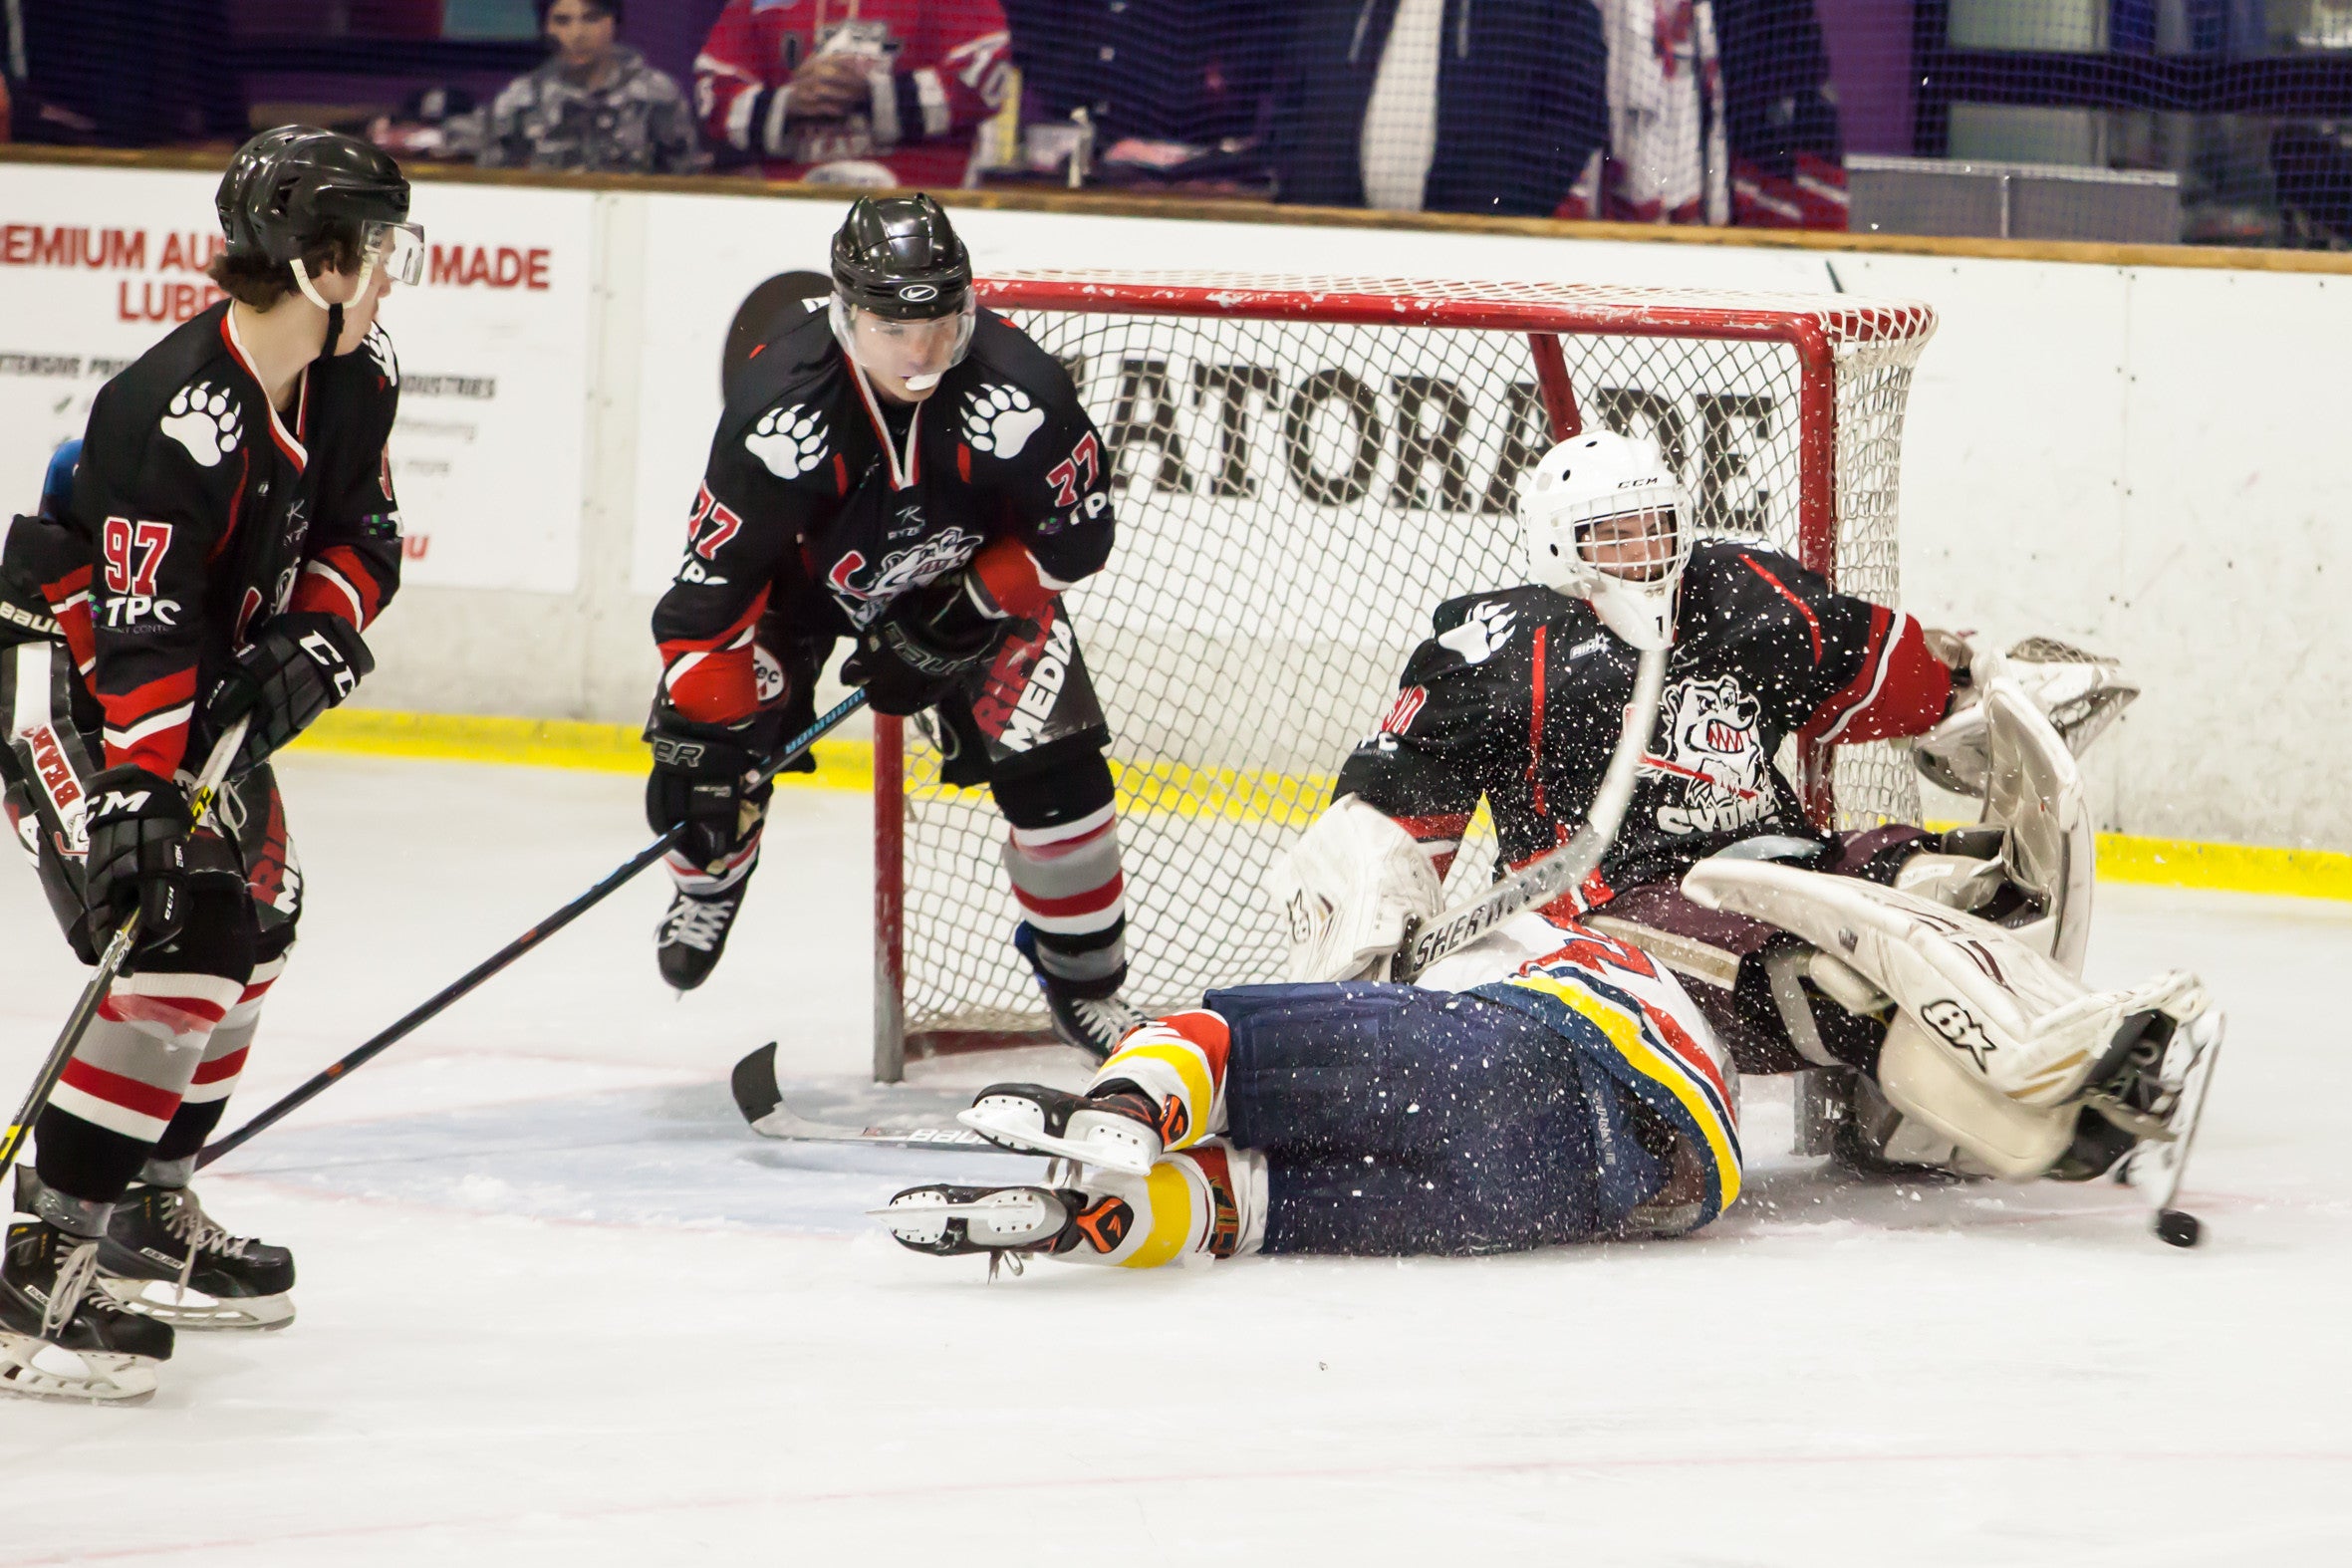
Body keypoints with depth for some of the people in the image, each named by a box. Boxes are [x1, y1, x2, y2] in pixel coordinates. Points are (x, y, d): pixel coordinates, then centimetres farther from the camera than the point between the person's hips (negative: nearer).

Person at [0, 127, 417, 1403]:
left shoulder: (353, 381, -5)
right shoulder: (179, 414, -32)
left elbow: (359, 534, 7)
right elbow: (140, 636, -34)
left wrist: (311, 642, -12)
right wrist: (139, 801, -38)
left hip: (211, 682, 10)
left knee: (252, 927, 16)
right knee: (178, 951, -20)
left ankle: (147, 1214, 31)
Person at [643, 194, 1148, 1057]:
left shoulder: (1018, 390, -33)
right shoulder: (781, 403, -36)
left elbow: (1076, 533, -17)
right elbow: (715, 575, -31)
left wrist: (958, 615, -22)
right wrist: (698, 734, -32)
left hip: (976, 573, 0)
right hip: (806, 566, 0)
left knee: (1053, 762, -13)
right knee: (716, 736, -12)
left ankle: (1086, 981, 7)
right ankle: (706, 889, 22)